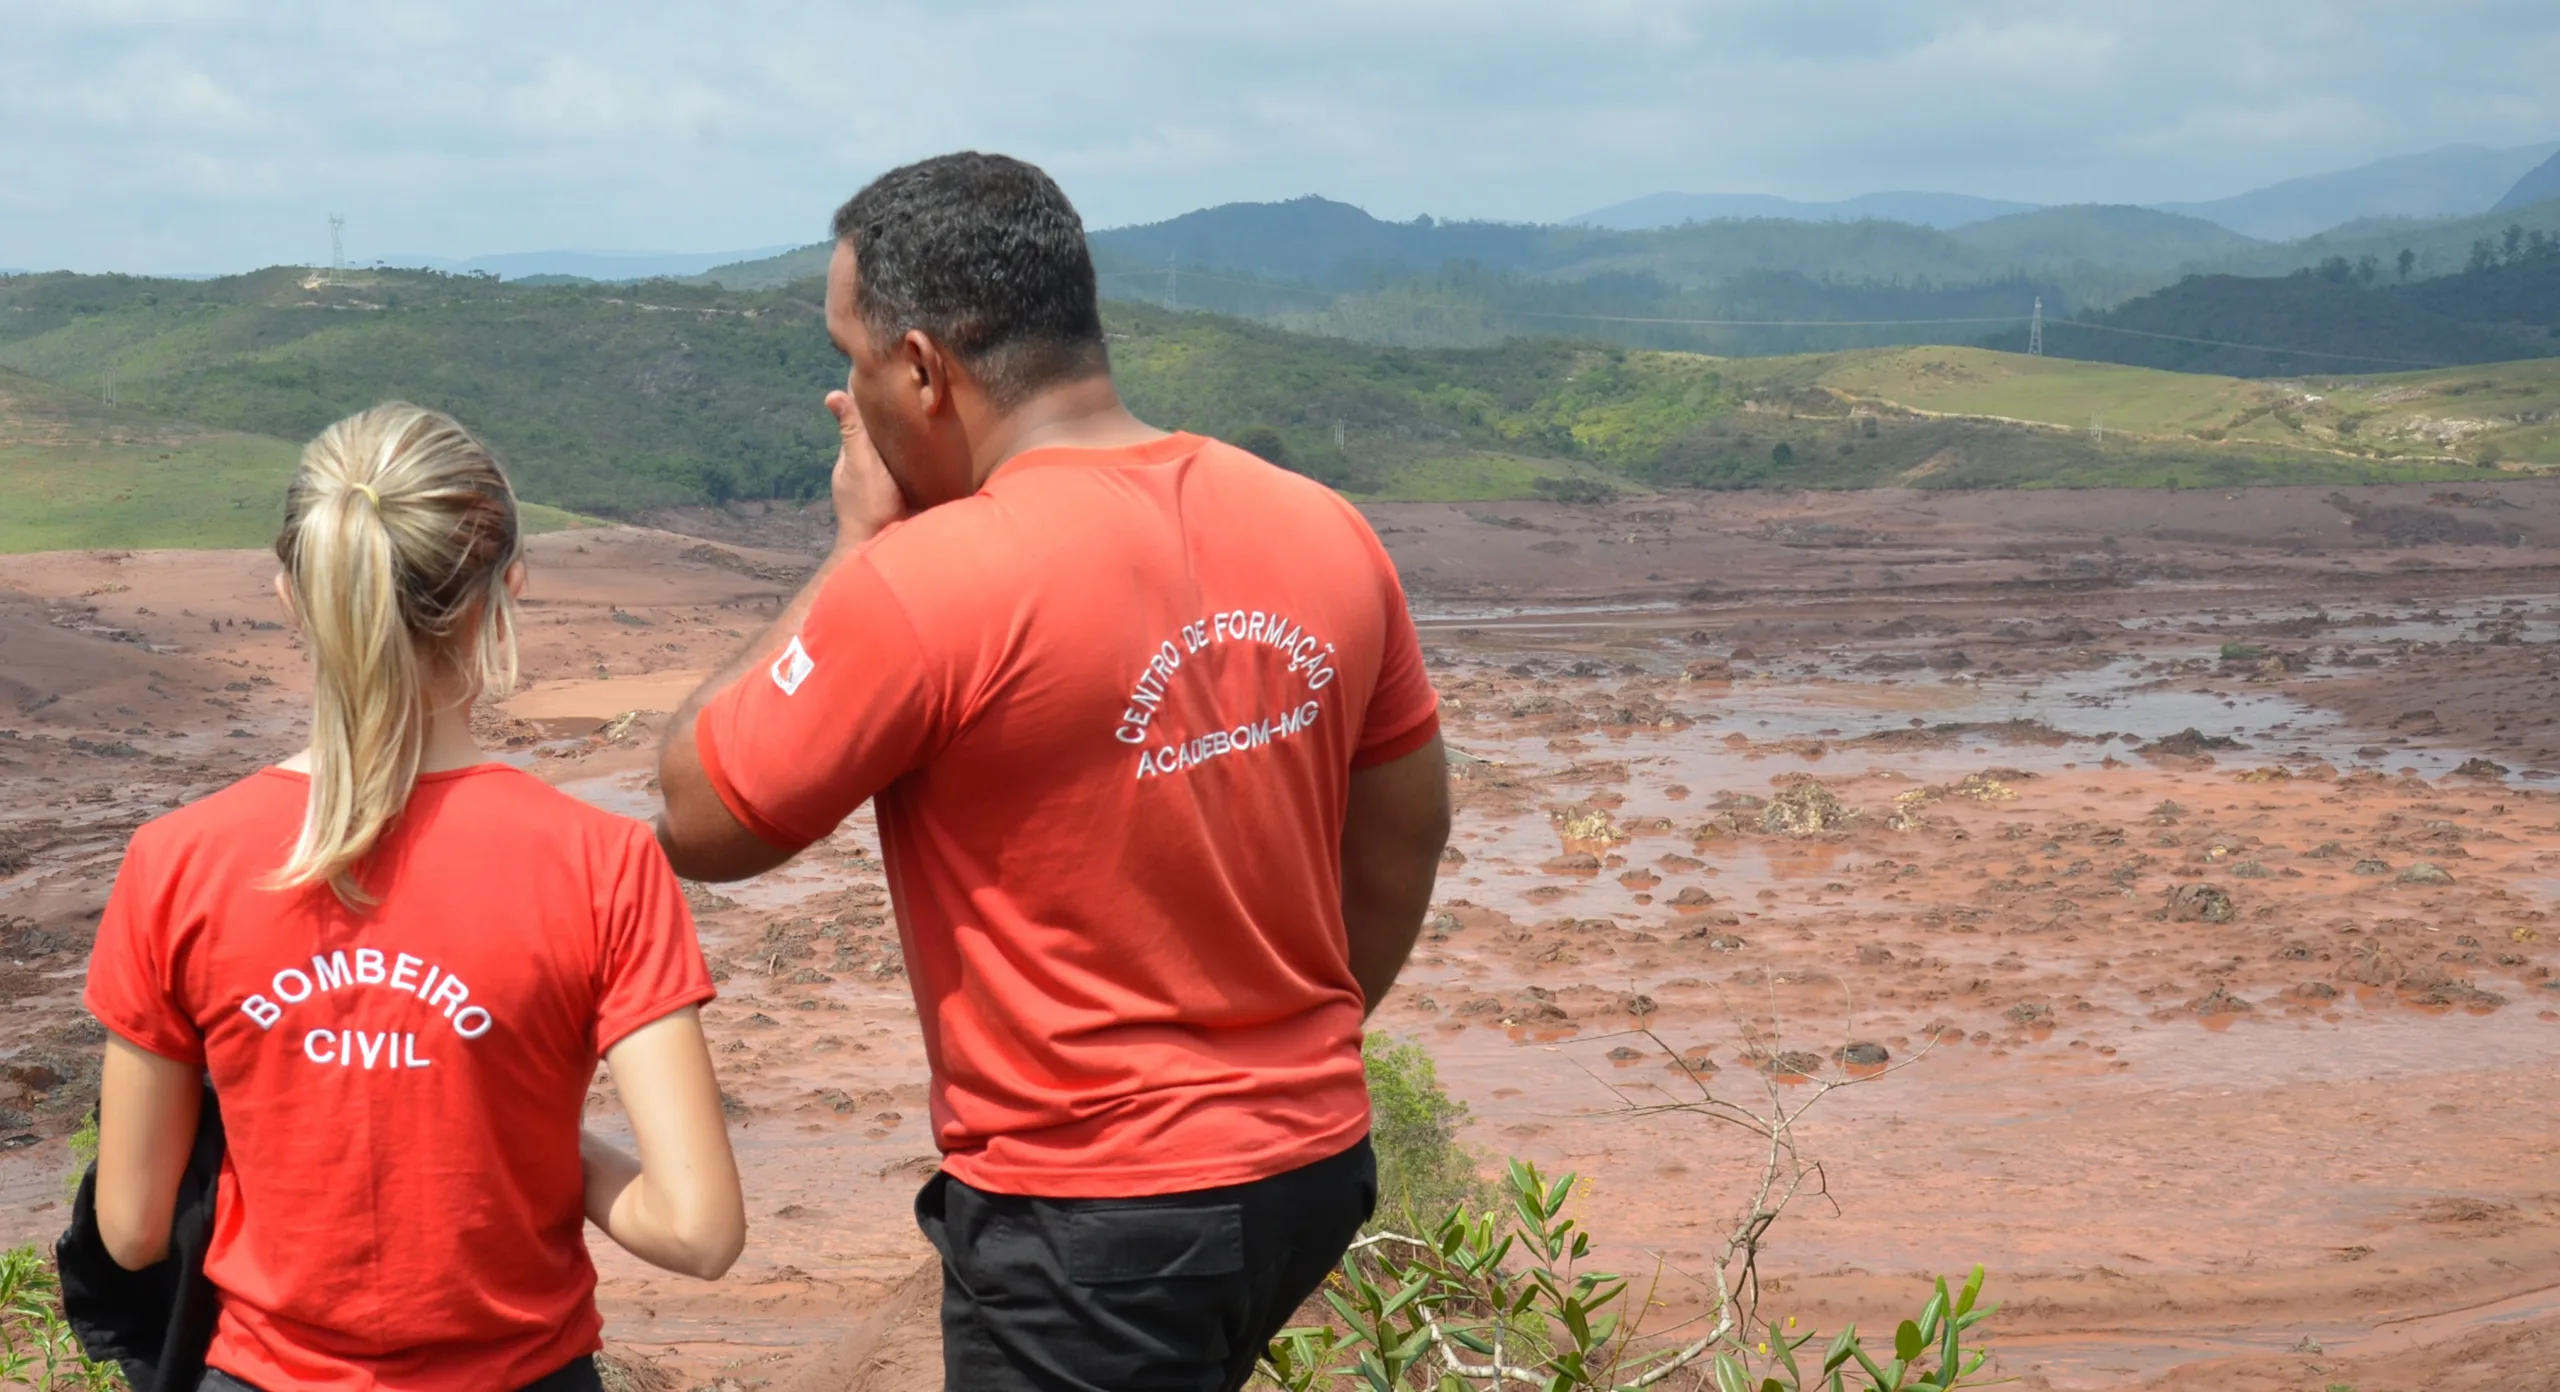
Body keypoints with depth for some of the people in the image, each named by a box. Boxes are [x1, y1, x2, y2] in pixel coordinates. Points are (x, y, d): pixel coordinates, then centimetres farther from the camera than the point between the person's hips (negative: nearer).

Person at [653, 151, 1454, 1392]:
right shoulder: (1324, 533, -1)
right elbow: (1404, 835, 10)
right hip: (1314, 1161, 7)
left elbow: (695, 821, -8)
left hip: (1090, 1217, -7)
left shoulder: (921, 587, -21)